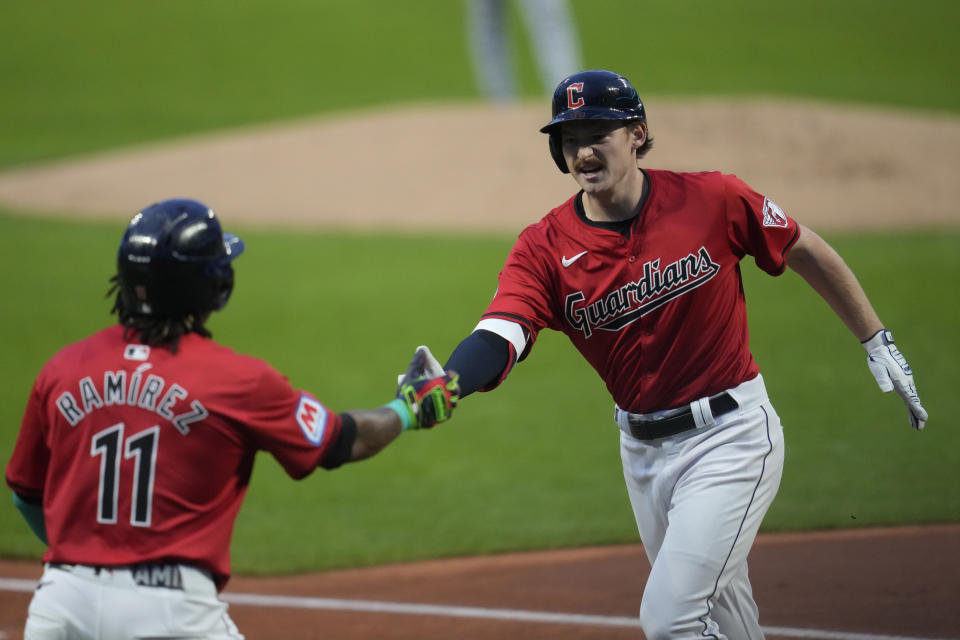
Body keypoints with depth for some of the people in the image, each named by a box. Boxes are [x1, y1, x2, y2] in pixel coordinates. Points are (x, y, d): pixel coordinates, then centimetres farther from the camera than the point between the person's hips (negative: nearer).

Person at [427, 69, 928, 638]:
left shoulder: (713, 201, -12)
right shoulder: (546, 248, -7)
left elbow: (807, 252, 3)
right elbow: (498, 339, -22)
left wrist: (878, 343, 7)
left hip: (731, 435, -4)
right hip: (643, 451, 5)